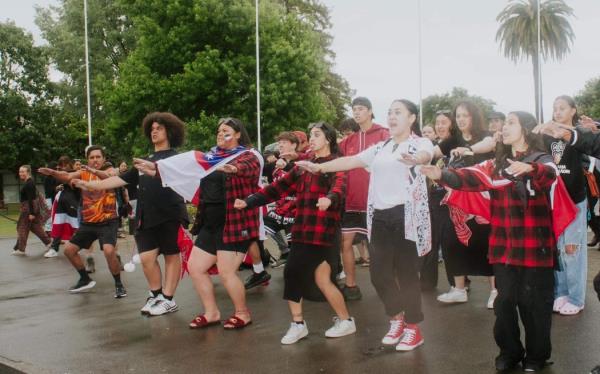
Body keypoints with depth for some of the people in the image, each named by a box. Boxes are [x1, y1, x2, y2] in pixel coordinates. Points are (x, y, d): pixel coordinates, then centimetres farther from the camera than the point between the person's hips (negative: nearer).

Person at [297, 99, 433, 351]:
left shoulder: (420, 143, -1)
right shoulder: (380, 148, 16)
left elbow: (426, 155, -24)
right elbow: (351, 161, 10)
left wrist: (416, 159, -48)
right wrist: (320, 167, -2)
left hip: (406, 215, -5)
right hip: (380, 216, 6)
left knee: (406, 271, 0)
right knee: (379, 272, 7)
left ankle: (413, 328, 17)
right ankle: (397, 319, 28)